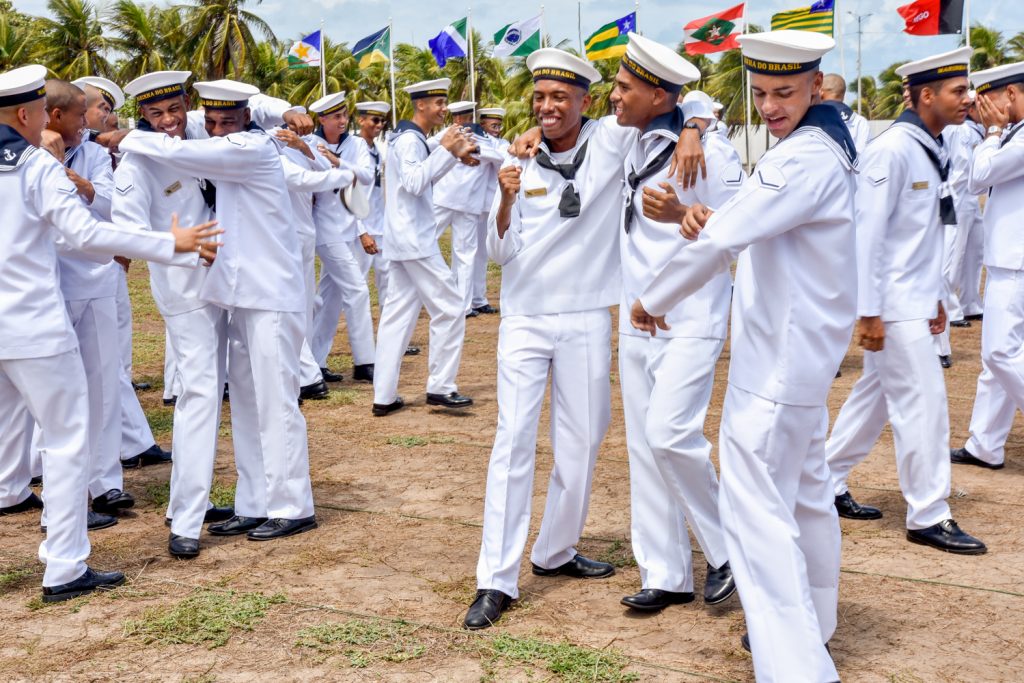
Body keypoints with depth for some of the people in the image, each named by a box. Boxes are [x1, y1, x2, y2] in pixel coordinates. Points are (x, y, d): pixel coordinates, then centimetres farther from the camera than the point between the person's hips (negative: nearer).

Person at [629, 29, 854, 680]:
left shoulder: (803, 158, -22)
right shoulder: (829, 144, 11)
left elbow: (720, 243, -28)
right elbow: (760, 229, 17)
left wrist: (652, 300, -13)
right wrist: (714, 221, -5)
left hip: (778, 358, -11)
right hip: (806, 351, 11)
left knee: (757, 505, -9)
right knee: (806, 492, 21)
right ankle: (811, 627, 38)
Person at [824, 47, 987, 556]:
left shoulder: (932, 150, 10)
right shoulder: (893, 150, -17)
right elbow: (868, 232, -19)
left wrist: (937, 296, 18)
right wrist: (869, 313, -19)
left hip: (916, 299, 9)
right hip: (892, 303, -9)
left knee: (875, 395, 15)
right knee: (924, 402, -5)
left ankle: (826, 485, 27)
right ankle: (928, 516, 6)